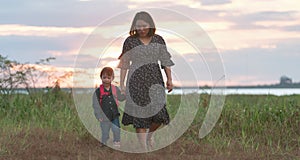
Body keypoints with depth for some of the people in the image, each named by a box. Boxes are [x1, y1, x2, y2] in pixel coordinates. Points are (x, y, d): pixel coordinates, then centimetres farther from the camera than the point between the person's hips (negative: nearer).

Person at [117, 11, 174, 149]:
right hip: (136, 81, -2)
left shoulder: (158, 40, 6)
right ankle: (143, 148, 4)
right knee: (140, 115, -3)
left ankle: (149, 135, 27)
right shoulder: (130, 41, 0)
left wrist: (169, 79, 1)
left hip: (155, 80, 2)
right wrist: (122, 84, -1)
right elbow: (124, 64, 2)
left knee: (159, 114, -4)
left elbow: (165, 61, 8)